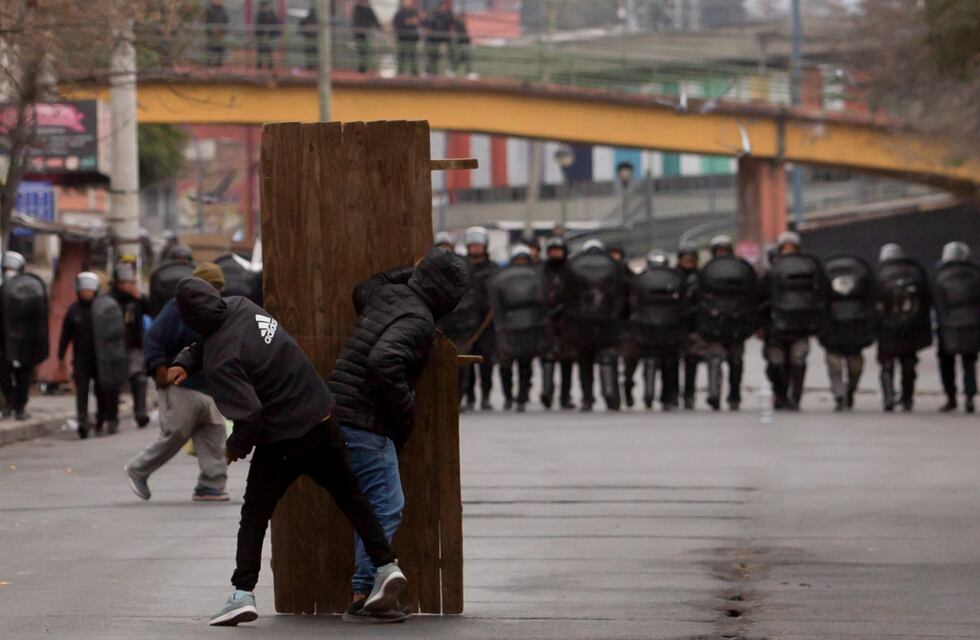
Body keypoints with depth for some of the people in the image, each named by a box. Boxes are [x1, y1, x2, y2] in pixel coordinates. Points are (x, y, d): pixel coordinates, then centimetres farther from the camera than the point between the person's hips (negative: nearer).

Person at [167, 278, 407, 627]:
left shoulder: (220, 362, -23)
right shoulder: (241, 306, -1)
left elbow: (249, 416, -26)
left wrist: (236, 447, -6)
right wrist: (186, 362, 5)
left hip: (282, 442, -6)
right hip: (324, 421, 6)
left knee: (254, 515, 10)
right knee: (350, 496, 19)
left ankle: (243, 594, 5)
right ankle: (386, 566, 15)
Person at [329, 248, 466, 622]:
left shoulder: (387, 292, 11)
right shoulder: (418, 319, -15)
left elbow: (361, 292, 36)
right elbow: (384, 360, -30)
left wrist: (410, 272, 32)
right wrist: (405, 413, -18)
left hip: (340, 412, 9)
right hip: (365, 420, -9)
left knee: (375, 507, 15)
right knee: (385, 508, -5)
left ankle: (366, 593, 16)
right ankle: (363, 597, -7)